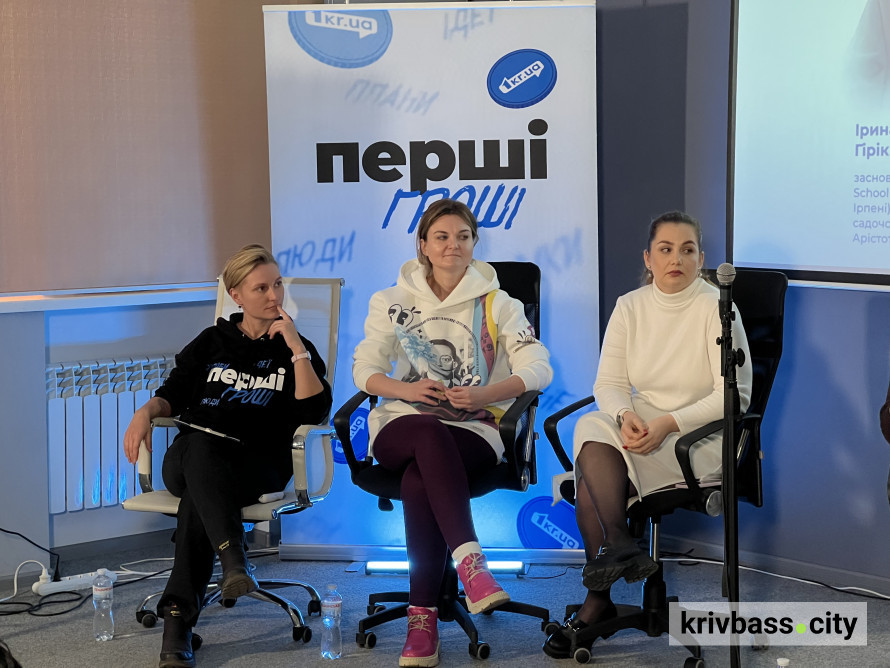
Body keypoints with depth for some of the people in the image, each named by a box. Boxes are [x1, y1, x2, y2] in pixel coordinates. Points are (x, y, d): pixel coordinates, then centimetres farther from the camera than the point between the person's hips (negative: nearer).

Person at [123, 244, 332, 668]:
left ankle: (177, 621, -42)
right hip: (189, 457, 2)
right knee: (198, 444, -38)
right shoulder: (212, 341, 23)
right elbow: (173, 394, 21)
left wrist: (297, 347, -5)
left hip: (258, 462, -1)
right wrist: (146, 412, -2)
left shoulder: (297, 350, 17)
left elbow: (314, 412, 0)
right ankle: (233, 556, -54)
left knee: (197, 495, -36)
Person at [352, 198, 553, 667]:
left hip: (473, 430, -1)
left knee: (419, 479, -36)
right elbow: (363, 368, 10)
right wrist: (406, 389, -11)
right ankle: (470, 561, -50)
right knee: (430, 434, -39)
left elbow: (538, 368, 3)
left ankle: (423, 619, -37)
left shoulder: (497, 304, 13)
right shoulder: (393, 302, 18)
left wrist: (485, 394, -15)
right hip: (402, 427, 1)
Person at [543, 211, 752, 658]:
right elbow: (609, 383, 5)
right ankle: (621, 548, -22)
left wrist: (667, 424, -21)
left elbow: (735, 395, -11)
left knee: (589, 477, -25)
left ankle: (598, 601, -14)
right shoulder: (629, 307, 7)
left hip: (698, 438, -5)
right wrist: (626, 416, -18)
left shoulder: (716, 309, -7)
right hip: (639, 425, 5)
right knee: (591, 429, -29)